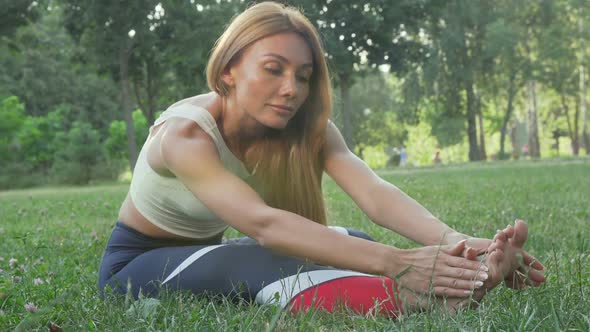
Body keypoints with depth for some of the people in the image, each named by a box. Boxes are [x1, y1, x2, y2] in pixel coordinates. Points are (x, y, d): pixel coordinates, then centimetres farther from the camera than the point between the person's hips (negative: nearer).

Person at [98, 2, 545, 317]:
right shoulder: (185, 134, -30)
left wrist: (451, 240, -51)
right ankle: (418, 298, -60)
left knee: (350, 242, -20)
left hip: (207, 254, 7)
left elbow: (373, 192, -31)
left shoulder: (307, 128, -12)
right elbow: (262, 223, -47)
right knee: (255, 262, -40)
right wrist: (393, 261, -58)